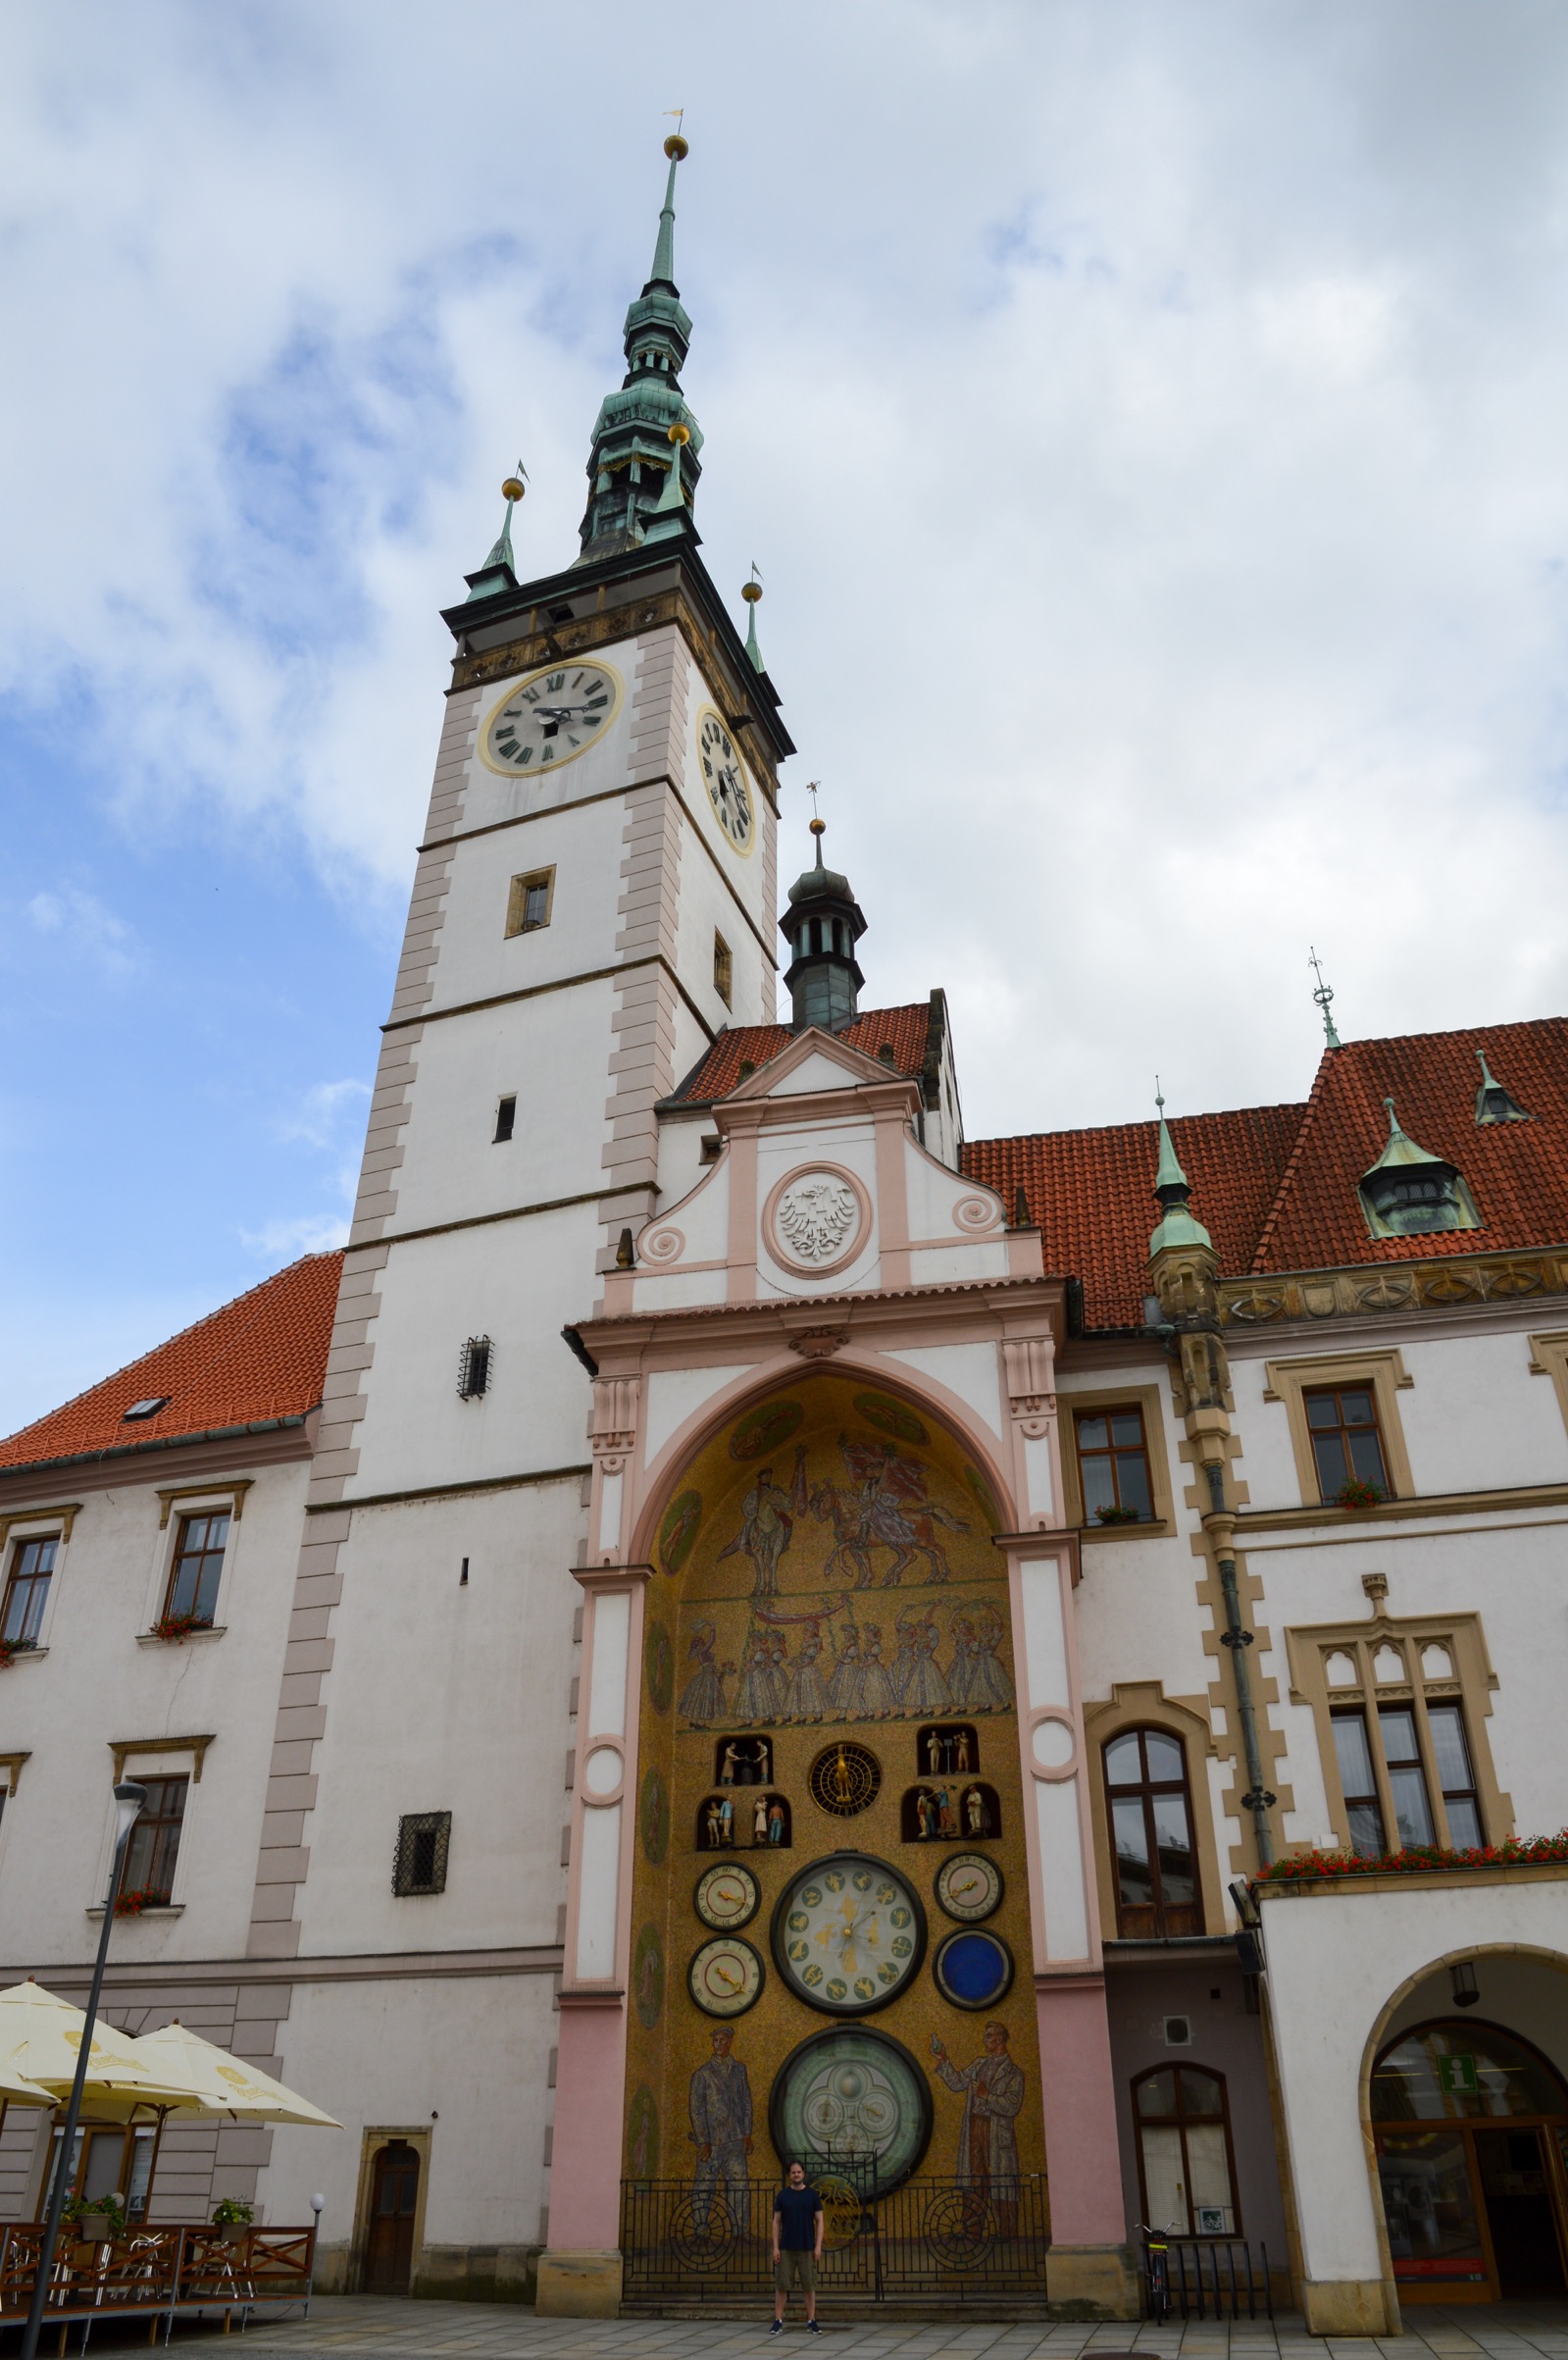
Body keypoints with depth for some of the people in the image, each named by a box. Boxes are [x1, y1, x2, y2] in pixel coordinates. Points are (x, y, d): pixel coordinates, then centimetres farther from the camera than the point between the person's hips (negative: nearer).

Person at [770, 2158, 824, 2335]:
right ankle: (778, 2322, 7)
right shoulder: (782, 2195, 3)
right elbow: (776, 2222, 4)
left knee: (809, 2286, 2)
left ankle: (811, 2322, 10)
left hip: (807, 2248, 0)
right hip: (786, 2248, 0)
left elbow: (819, 2222, 3)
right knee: (781, 2285, 0)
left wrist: (818, 2246, -5)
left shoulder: (812, 2195, 2)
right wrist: (775, 2247, -3)